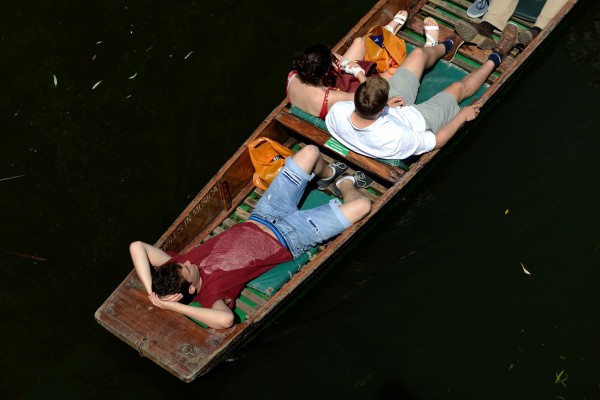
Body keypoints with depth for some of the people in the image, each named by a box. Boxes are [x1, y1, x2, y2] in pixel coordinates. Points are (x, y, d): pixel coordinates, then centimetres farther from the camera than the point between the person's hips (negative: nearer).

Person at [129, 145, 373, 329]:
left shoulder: (175, 270, -19)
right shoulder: (210, 292, -34)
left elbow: (137, 246, -26)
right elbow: (226, 319, -57)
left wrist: (152, 292, -34)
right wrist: (174, 307, -49)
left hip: (259, 220, 6)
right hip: (288, 239, -6)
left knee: (310, 152, 5)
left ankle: (328, 175, 44)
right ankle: (345, 183, 33)